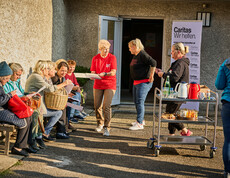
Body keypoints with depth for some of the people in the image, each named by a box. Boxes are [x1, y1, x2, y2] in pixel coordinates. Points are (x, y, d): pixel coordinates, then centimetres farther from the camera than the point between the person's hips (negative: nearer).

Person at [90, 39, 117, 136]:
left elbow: (113, 72, -12)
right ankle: (100, 123, 32)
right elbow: (93, 72, 3)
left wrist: (104, 74, -29)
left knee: (106, 106, -14)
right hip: (98, 85, 3)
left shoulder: (112, 57, -6)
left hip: (110, 85, -3)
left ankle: (107, 128, -8)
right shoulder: (95, 58, 3)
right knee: (97, 106, 7)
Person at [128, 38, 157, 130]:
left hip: (144, 82, -10)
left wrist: (151, 76, -20)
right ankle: (141, 120, 28)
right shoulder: (135, 55, 13)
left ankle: (139, 123, -9)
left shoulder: (142, 54, -16)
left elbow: (153, 63, -23)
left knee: (139, 102, -11)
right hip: (136, 82, 10)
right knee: (136, 101, 15)